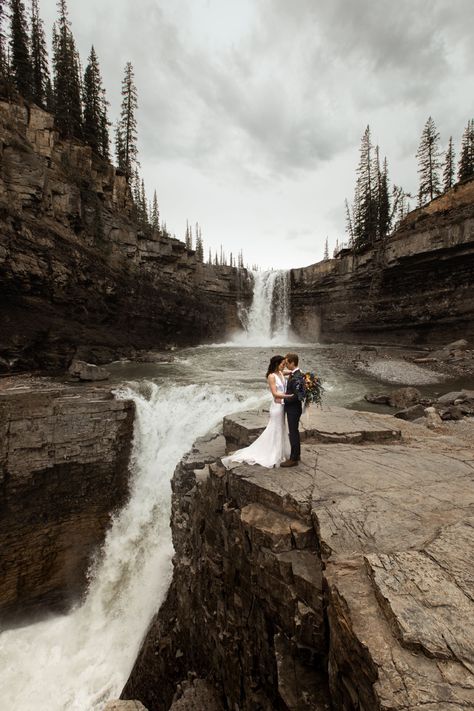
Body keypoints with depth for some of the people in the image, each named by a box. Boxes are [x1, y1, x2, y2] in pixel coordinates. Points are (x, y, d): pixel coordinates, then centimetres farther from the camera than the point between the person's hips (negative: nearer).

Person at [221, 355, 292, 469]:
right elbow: (275, 393, -20)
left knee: (279, 431, 18)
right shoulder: (271, 376, -16)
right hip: (277, 406, -8)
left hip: (281, 406, 8)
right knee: (275, 432, 4)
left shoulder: (281, 373, 6)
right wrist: (289, 396, -27)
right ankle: (273, 458, 18)